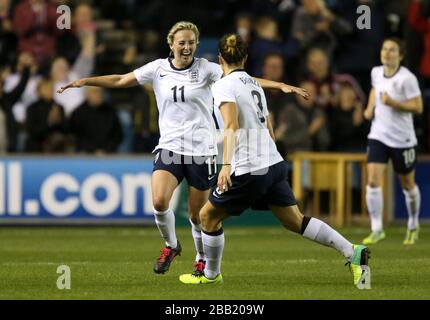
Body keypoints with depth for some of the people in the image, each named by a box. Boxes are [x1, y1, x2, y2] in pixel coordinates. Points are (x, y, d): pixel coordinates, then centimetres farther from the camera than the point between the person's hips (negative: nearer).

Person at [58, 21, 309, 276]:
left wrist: (280, 85, -21)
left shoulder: (206, 69, -4)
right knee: (159, 202, -19)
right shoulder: (158, 68, 3)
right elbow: (120, 81, 10)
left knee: (197, 215, 3)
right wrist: (85, 81, 3)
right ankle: (171, 246, 10)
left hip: (201, 150, -1)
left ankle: (203, 259, 29)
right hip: (169, 147, 1)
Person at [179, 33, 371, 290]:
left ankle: (211, 274, 23)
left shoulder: (224, 86, -8)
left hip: (249, 171, -8)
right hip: (274, 163, 8)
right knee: (295, 221, 9)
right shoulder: (255, 84, 15)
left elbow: (232, 126, -24)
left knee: (208, 216, 11)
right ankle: (354, 253, -2)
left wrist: (227, 164, -32)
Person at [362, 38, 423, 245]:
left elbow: (418, 107, -15)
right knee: (373, 181, -12)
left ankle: (413, 226, 34)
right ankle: (377, 230, -7)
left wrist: (393, 103, -26)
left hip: (402, 140, -4)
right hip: (378, 136, 4)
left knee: (407, 185, 11)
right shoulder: (376, 72, 3)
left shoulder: (407, 78, -15)